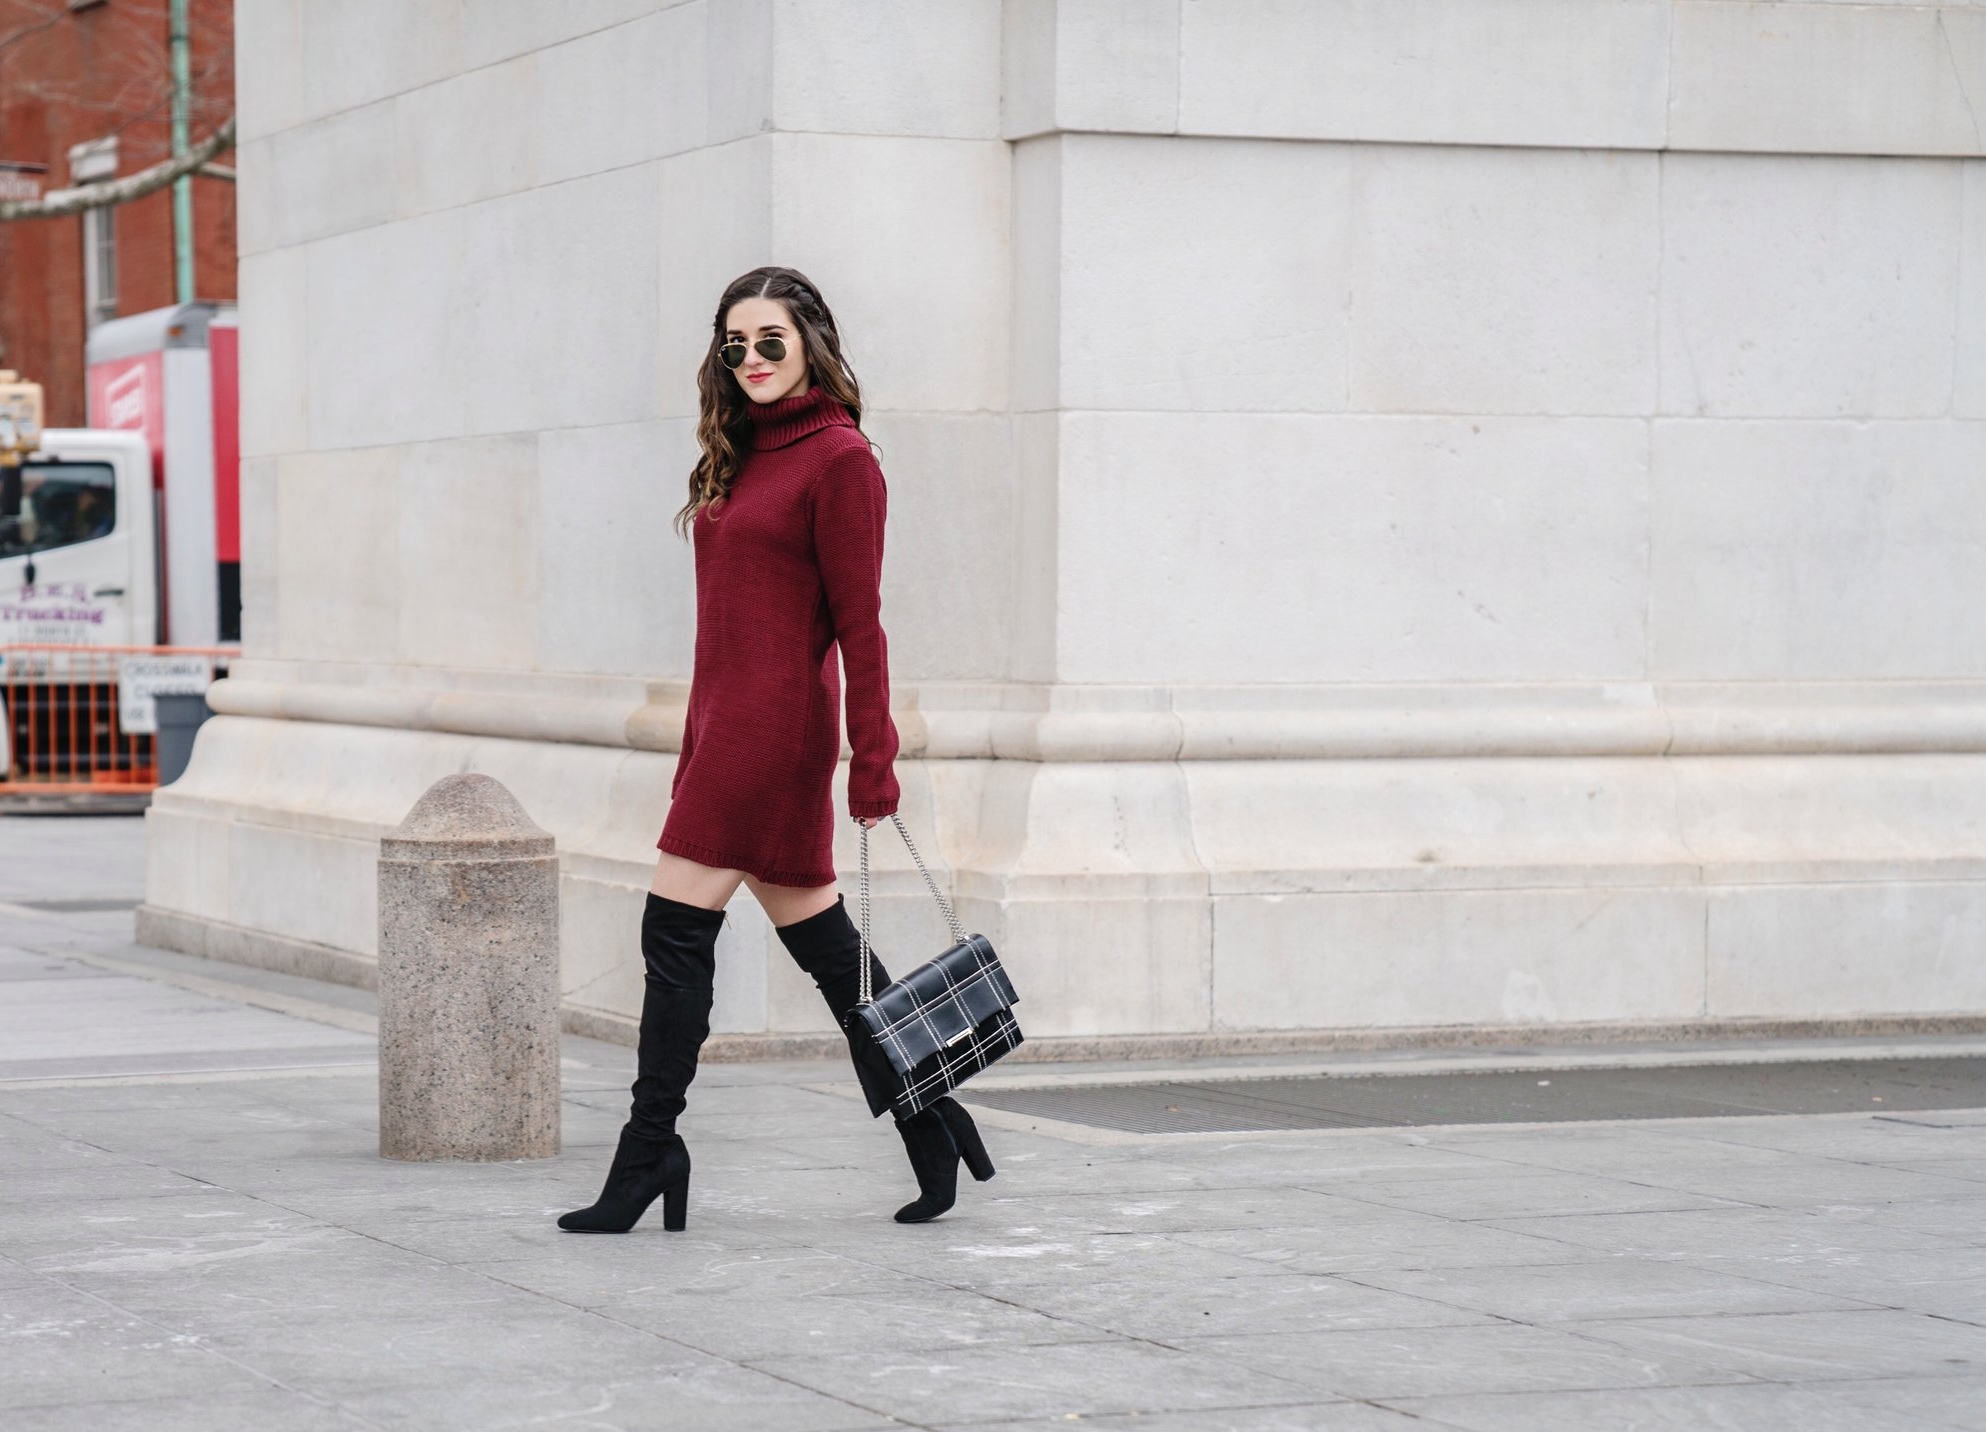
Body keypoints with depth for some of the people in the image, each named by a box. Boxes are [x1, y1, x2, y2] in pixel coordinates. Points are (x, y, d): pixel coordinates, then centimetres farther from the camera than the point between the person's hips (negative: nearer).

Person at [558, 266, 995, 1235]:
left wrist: (873, 756, -14)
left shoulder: (838, 458, -8)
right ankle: (930, 1127, 17)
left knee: (677, 932, -8)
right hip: (724, 722, 9)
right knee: (822, 941, 11)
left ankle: (648, 1156, -3)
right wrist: (698, 747, 20)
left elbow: (858, 622, -11)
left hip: (774, 725, -9)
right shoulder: (743, 456, 16)